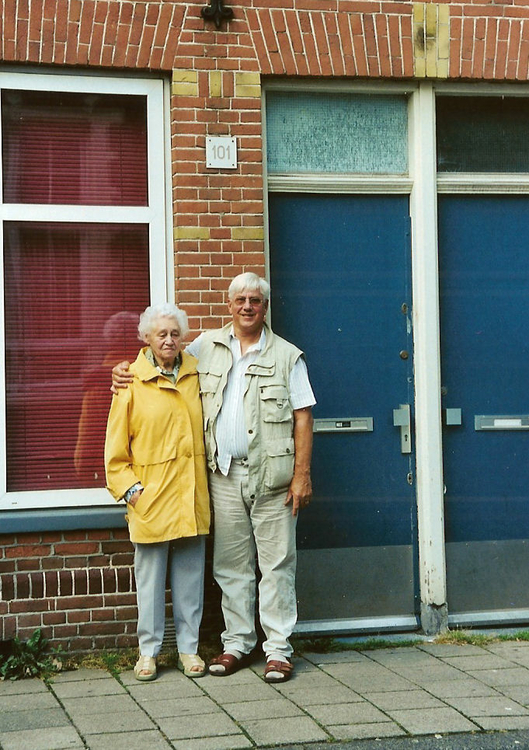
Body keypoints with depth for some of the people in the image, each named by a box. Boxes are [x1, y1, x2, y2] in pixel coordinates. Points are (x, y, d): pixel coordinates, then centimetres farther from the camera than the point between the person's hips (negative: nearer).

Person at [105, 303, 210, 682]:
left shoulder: (196, 374, 9)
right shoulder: (132, 382, -3)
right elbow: (116, 447, 0)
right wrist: (128, 488, -9)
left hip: (191, 496, 3)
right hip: (151, 497, -3)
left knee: (191, 575, 8)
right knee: (150, 576, 3)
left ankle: (189, 647, 19)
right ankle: (149, 650, 15)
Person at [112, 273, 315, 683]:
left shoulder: (287, 356, 2)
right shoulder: (207, 347, 10)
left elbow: (303, 418, -1)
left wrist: (302, 474, -8)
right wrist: (125, 369, 6)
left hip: (272, 475, -3)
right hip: (225, 475, 3)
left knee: (277, 563, 0)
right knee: (231, 564, 8)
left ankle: (278, 648, 7)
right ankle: (237, 642, 19)